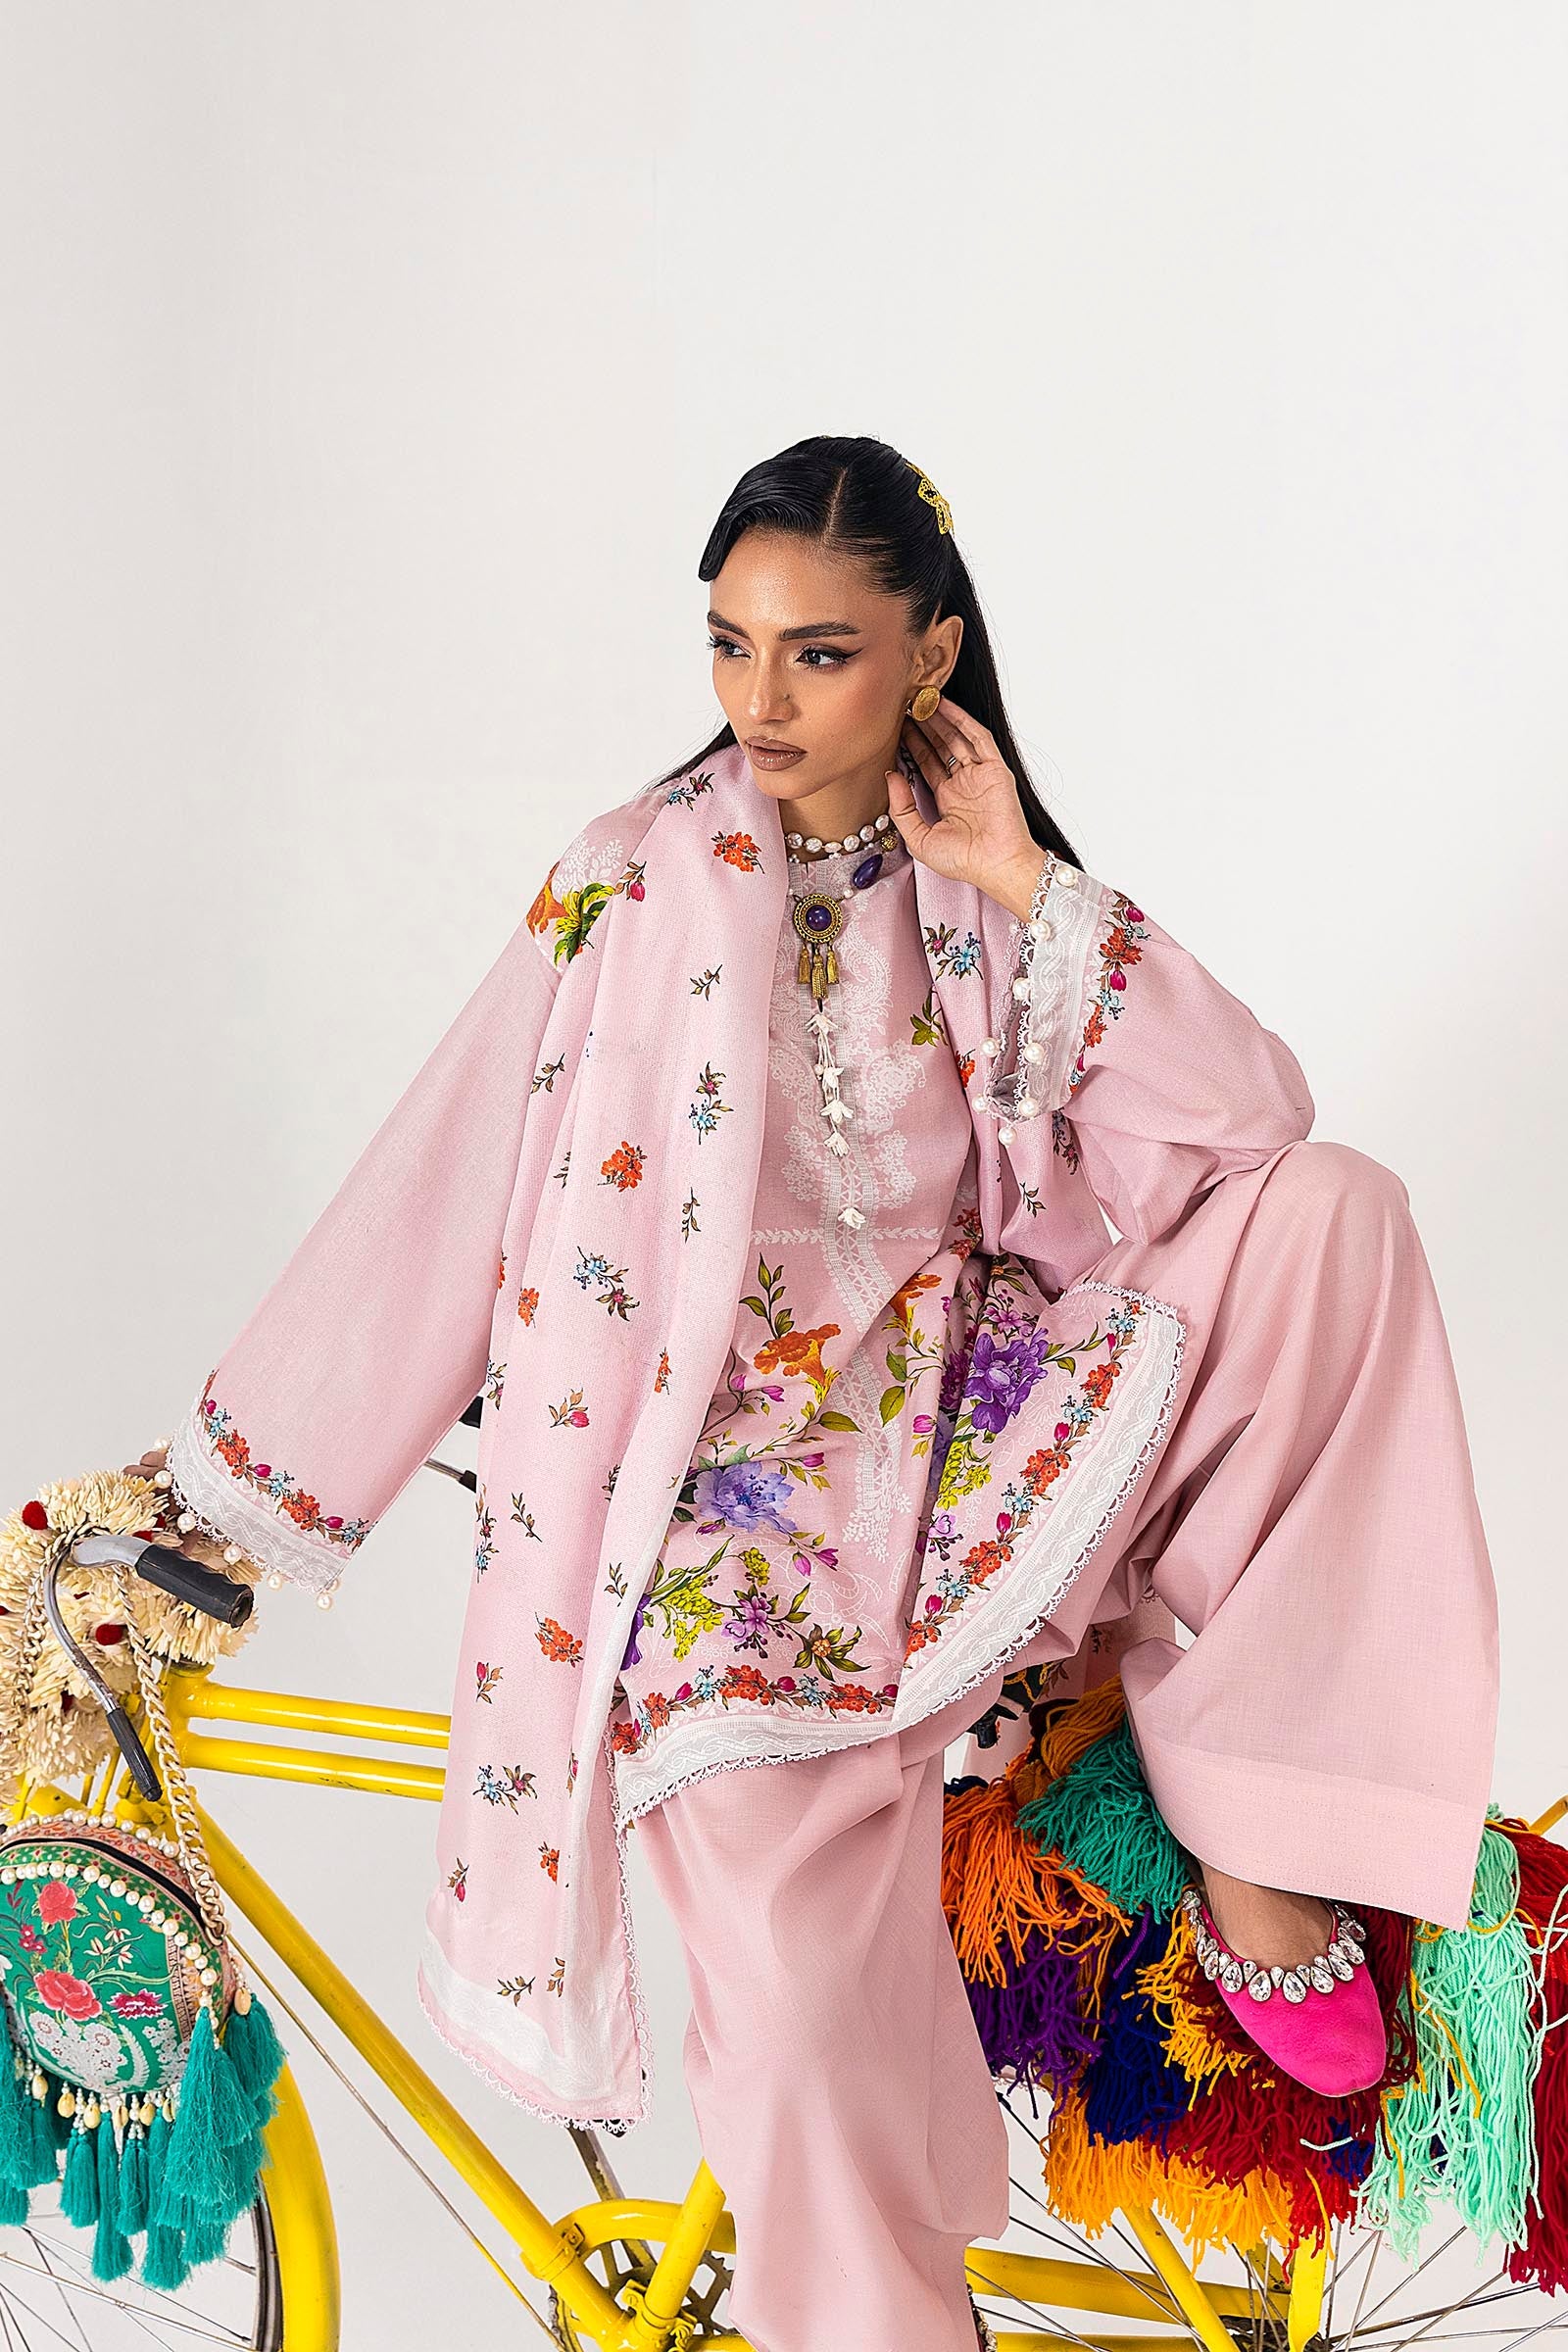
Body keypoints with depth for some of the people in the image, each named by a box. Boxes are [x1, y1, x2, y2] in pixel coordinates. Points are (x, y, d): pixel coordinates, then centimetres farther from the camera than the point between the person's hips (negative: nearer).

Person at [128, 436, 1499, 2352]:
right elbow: (442, 1192, -4)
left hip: (970, 1390, 4)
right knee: (784, 1902, -30)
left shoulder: (974, 881, 6)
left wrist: (1026, 884, -10)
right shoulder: (638, 883, -3)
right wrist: (234, 1478, -5)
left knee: (1333, 1208, -16)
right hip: (733, 1445, -3)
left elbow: (1252, 1120, -5)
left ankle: (1243, 1825, -12)